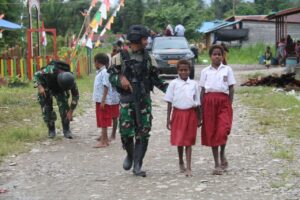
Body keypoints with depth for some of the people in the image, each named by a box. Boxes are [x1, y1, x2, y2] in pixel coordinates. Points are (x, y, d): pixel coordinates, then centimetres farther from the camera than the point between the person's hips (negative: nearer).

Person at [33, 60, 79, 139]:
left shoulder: (70, 79, -32)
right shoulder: (50, 71, -42)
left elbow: (75, 95, -20)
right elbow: (36, 75, -26)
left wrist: (71, 112, -21)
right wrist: (40, 87, -42)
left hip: (58, 89, 2)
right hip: (46, 87, -2)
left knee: (64, 106, -13)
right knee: (47, 109, -7)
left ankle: (66, 130, -3)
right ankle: (51, 130, 10)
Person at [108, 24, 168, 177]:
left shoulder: (149, 58, 10)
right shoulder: (120, 57, 0)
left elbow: (155, 79, 13)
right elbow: (111, 76, -1)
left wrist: (169, 89, 0)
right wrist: (120, 80, -22)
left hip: (144, 100, 3)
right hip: (127, 100, -2)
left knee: (143, 134, -2)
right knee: (126, 132, -5)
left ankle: (137, 165, 7)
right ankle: (130, 155, 25)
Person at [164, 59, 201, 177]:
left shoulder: (194, 84, 4)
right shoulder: (173, 83, 2)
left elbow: (197, 102, 8)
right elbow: (169, 102, 3)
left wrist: (199, 118, 9)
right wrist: (168, 118, -1)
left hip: (190, 113, 0)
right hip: (178, 113, 0)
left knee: (189, 141, 0)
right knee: (179, 140, 8)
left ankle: (188, 168, 2)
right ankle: (181, 162, 30)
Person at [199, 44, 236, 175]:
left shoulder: (227, 70, 8)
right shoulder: (205, 71, 10)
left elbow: (231, 88, 7)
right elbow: (202, 90, 9)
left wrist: (230, 105, -2)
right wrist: (201, 107, 3)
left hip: (223, 101, -1)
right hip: (209, 102, 1)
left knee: (222, 130, -18)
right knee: (211, 132, 2)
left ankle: (222, 155, 8)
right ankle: (217, 164, 10)